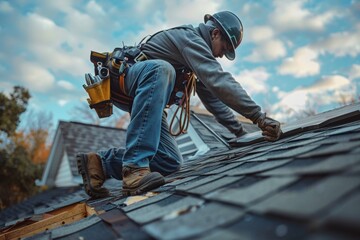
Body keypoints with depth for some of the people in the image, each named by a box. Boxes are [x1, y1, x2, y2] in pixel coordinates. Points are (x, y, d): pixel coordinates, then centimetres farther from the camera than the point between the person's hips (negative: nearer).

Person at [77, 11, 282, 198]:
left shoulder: (197, 51, 15)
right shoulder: (190, 37, -15)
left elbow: (212, 97, 11)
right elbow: (219, 81, -30)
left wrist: (241, 132, 5)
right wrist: (259, 116, -31)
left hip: (140, 96, 9)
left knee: (171, 162, -5)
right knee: (161, 68, -42)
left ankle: (101, 162, 0)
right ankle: (134, 166, -43)